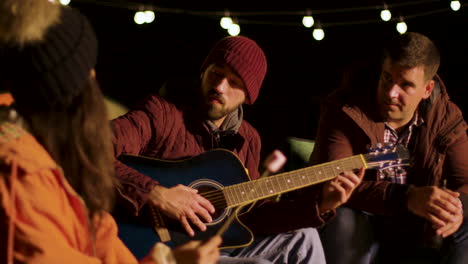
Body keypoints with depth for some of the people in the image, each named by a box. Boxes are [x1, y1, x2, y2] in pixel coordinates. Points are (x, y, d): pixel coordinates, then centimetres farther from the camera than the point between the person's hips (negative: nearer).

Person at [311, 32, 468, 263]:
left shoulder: (445, 117, -2)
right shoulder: (345, 108, -15)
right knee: (343, 220, -35)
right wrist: (407, 198, -41)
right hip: (360, 231, -3)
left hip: (417, 237, 3)